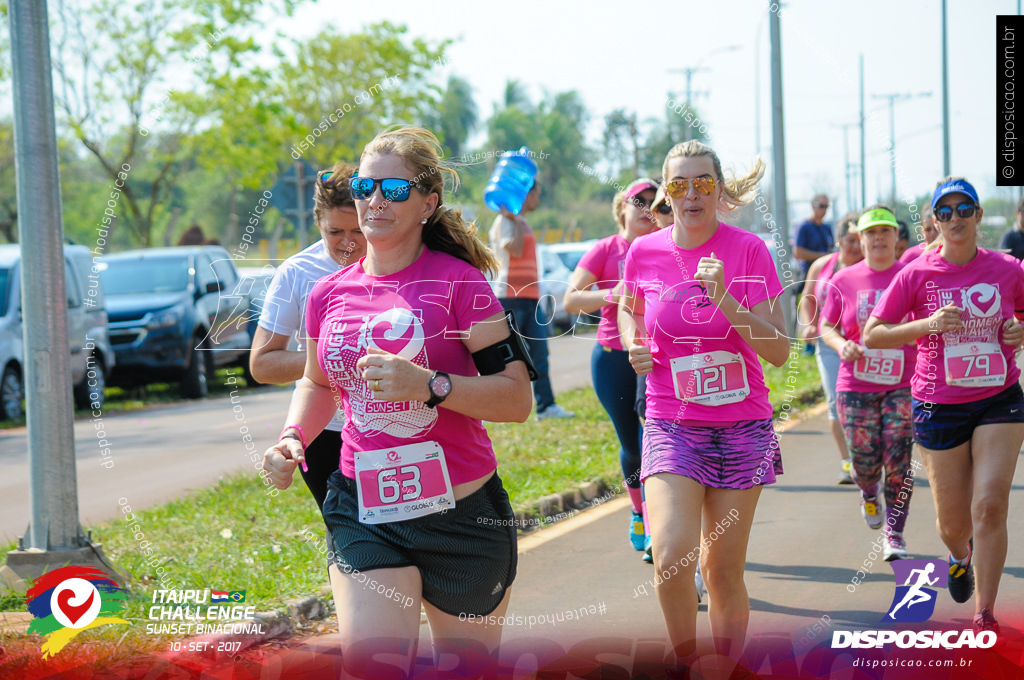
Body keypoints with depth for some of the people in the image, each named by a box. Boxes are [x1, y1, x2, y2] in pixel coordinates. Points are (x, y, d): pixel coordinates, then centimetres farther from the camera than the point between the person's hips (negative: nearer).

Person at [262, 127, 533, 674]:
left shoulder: (457, 281, -8)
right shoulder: (329, 294, 6)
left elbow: (517, 397, -13)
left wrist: (429, 386, -25)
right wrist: (292, 438, 5)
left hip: (461, 513, -2)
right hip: (363, 515, 2)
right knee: (369, 666, -15)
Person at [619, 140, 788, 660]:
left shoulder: (748, 250, -6)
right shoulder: (644, 252, 0)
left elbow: (779, 351, -10)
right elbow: (628, 308, 23)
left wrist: (726, 300, -24)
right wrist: (633, 346, 1)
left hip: (741, 428, 0)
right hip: (671, 427, 0)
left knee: (724, 571, 5)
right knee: (672, 557, -20)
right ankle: (686, 662, 3)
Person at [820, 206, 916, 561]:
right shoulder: (843, 281, 3)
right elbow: (826, 326, 11)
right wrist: (841, 345, -10)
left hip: (903, 385, -1)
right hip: (856, 385, 1)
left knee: (898, 462, -9)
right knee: (865, 462, 1)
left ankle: (895, 535, 5)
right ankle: (869, 495, 38)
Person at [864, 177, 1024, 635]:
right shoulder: (917, 275, -5)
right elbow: (871, 335, -4)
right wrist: (927, 325, -18)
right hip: (939, 405, 0)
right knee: (953, 522, 8)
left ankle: (985, 616, -4)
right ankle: (959, 555, 47)